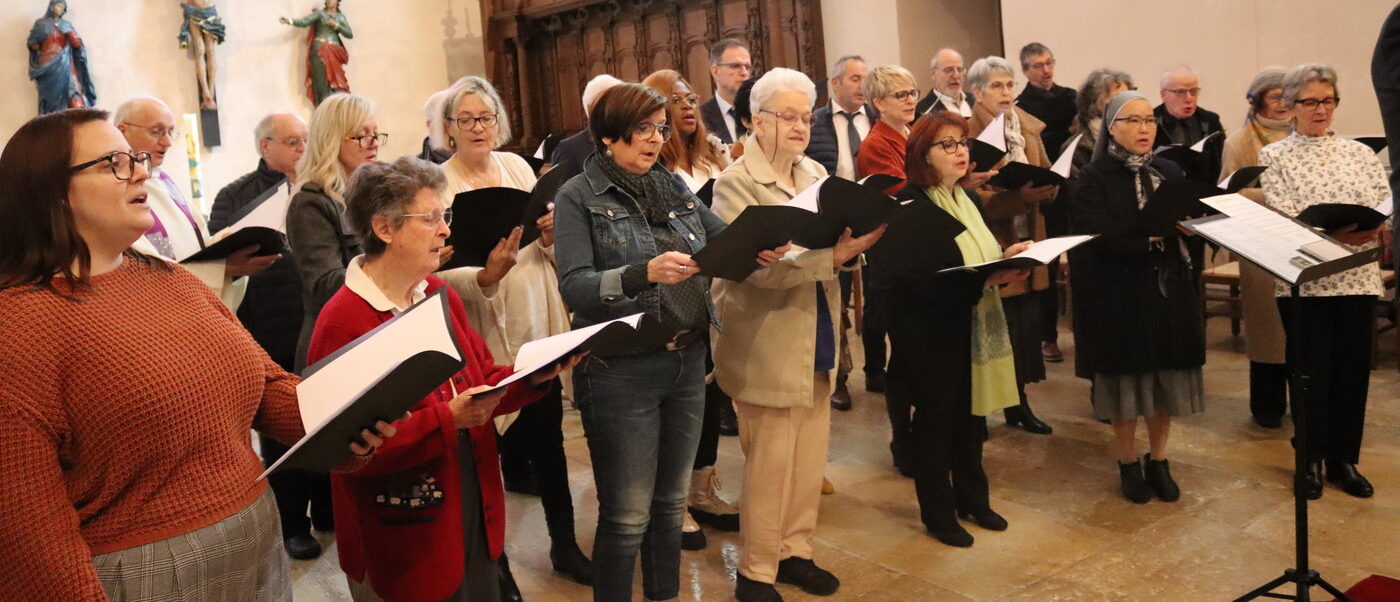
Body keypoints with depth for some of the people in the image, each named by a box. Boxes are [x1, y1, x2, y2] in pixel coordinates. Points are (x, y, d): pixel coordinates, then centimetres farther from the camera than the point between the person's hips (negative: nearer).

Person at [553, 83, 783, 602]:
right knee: (627, 515, 3)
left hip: (687, 363, 6)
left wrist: (759, 249, -15)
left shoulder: (675, 187, 10)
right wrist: (645, 273, -32)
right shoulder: (579, 197, -6)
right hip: (620, 373, -5)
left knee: (671, 502, 17)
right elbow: (574, 286, -18)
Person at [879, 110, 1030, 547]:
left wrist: (1008, 264, -5)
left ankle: (972, 499, 34)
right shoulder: (908, 211, -15)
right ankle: (938, 514, 21)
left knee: (972, 417, 17)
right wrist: (986, 280, -30)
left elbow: (986, 257, 17)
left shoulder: (968, 201, 12)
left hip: (974, 330, 7)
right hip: (932, 335, -7)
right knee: (935, 421, 6)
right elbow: (924, 282, -24)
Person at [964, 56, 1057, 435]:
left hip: (1028, 244, 6)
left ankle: (1019, 403, 24)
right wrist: (1020, 196, -28)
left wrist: (1048, 188, -7)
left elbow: (1046, 174, 16)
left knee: (1027, 325, 9)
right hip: (991, 247, -6)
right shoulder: (968, 132, -10)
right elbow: (973, 197, -17)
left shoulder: (1029, 128, 11)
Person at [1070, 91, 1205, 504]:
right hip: (1120, 297, -4)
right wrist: (1151, 230, -26)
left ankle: (1158, 462, 27)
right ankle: (1128, 464, 23)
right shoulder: (1094, 180, -5)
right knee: (1127, 382, 5)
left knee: (1166, 380, 9)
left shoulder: (1170, 173, 11)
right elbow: (1097, 237, -18)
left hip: (1171, 294, 4)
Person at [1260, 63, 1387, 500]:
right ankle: (1311, 460, 20)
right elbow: (1282, 219, -11)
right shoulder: (1274, 157, 1)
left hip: (1358, 278, 3)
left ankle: (1344, 459, 22)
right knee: (1310, 369, 4)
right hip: (1304, 279, -3)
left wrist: (1370, 227, -19)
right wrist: (1334, 232, -24)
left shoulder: (1360, 152, 11)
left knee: (1353, 367, 8)